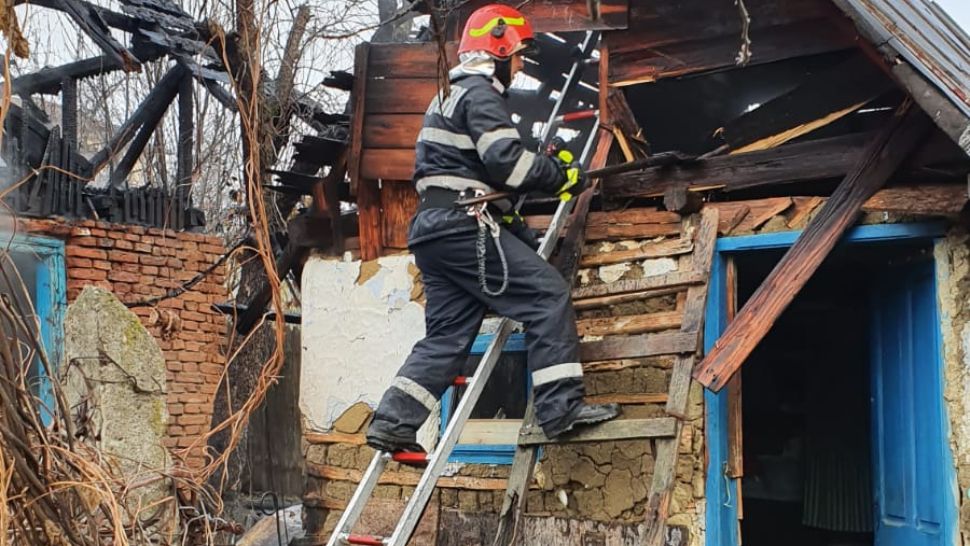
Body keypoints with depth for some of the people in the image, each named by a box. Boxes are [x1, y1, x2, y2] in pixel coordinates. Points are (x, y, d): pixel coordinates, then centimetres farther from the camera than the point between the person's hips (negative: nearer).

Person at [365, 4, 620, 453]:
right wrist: (562, 176, -5)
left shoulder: (450, 97, 27)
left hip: (433, 229, 10)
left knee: (448, 333, 10)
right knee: (547, 293, -9)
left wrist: (507, 217, 23)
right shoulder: (480, 93, -6)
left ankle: (393, 422, 6)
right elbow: (507, 161, -18)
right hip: (464, 226, -10)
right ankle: (561, 407, -12)